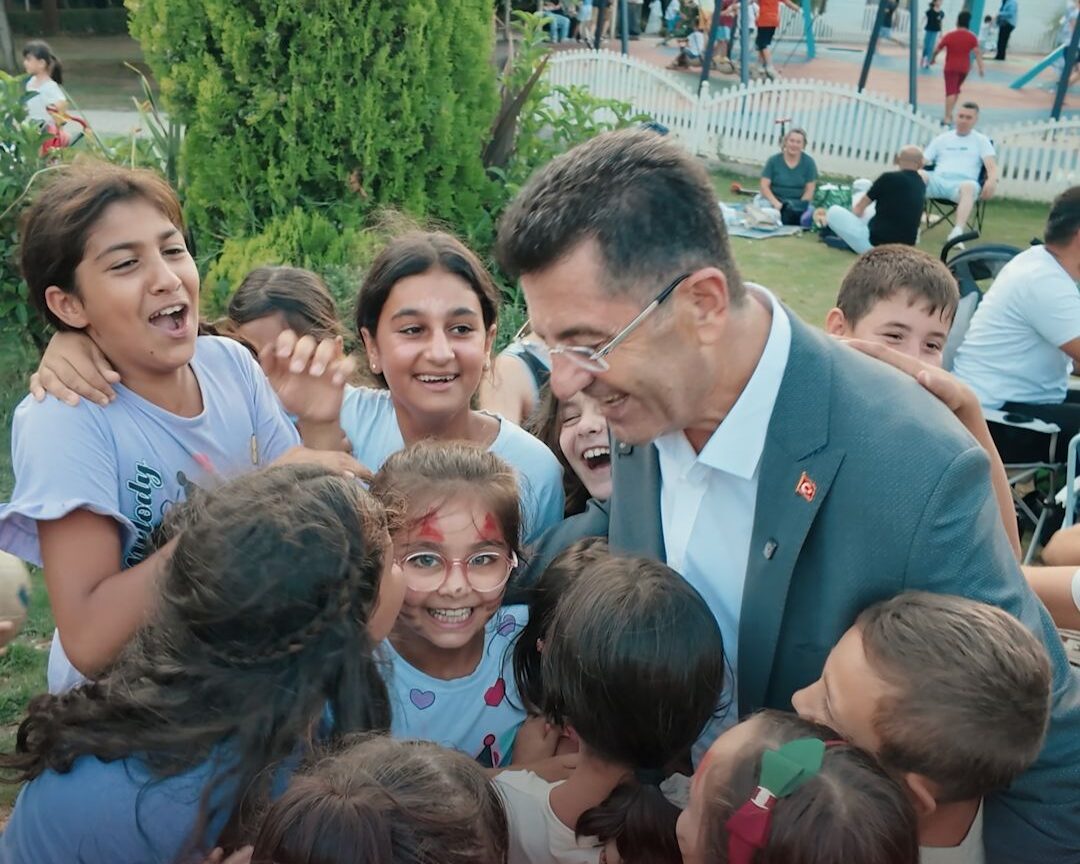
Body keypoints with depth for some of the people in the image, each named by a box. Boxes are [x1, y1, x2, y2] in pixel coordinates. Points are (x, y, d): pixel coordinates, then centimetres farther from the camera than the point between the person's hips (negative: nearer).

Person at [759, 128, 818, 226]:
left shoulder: (809, 162, 5)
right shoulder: (773, 160, 4)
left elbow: (810, 190, 1)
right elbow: (764, 186, -1)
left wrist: (800, 206, -16)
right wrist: (776, 203, -17)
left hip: (798, 202, 0)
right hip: (775, 200, 0)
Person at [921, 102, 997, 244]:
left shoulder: (981, 140, 19)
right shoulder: (942, 139, 26)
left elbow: (992, 166, 4)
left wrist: (992, 180, -21)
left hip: (961, 183, -2)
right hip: (938, 181, 2)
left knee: (969, 186, -40)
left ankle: (957, 232, -59)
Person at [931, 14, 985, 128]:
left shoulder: (949, 36, -8)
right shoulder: (972, 37, -4)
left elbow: (937, 50, -1)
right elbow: (977, 53, -10)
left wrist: (933, 59, 18)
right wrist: (981, 68, -10)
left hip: (951, 68, -3)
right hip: (964, 68, 3)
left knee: (950, 92, -9)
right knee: (956, 90, 21)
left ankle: (948, 117, -22)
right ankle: (949, 114, 28)